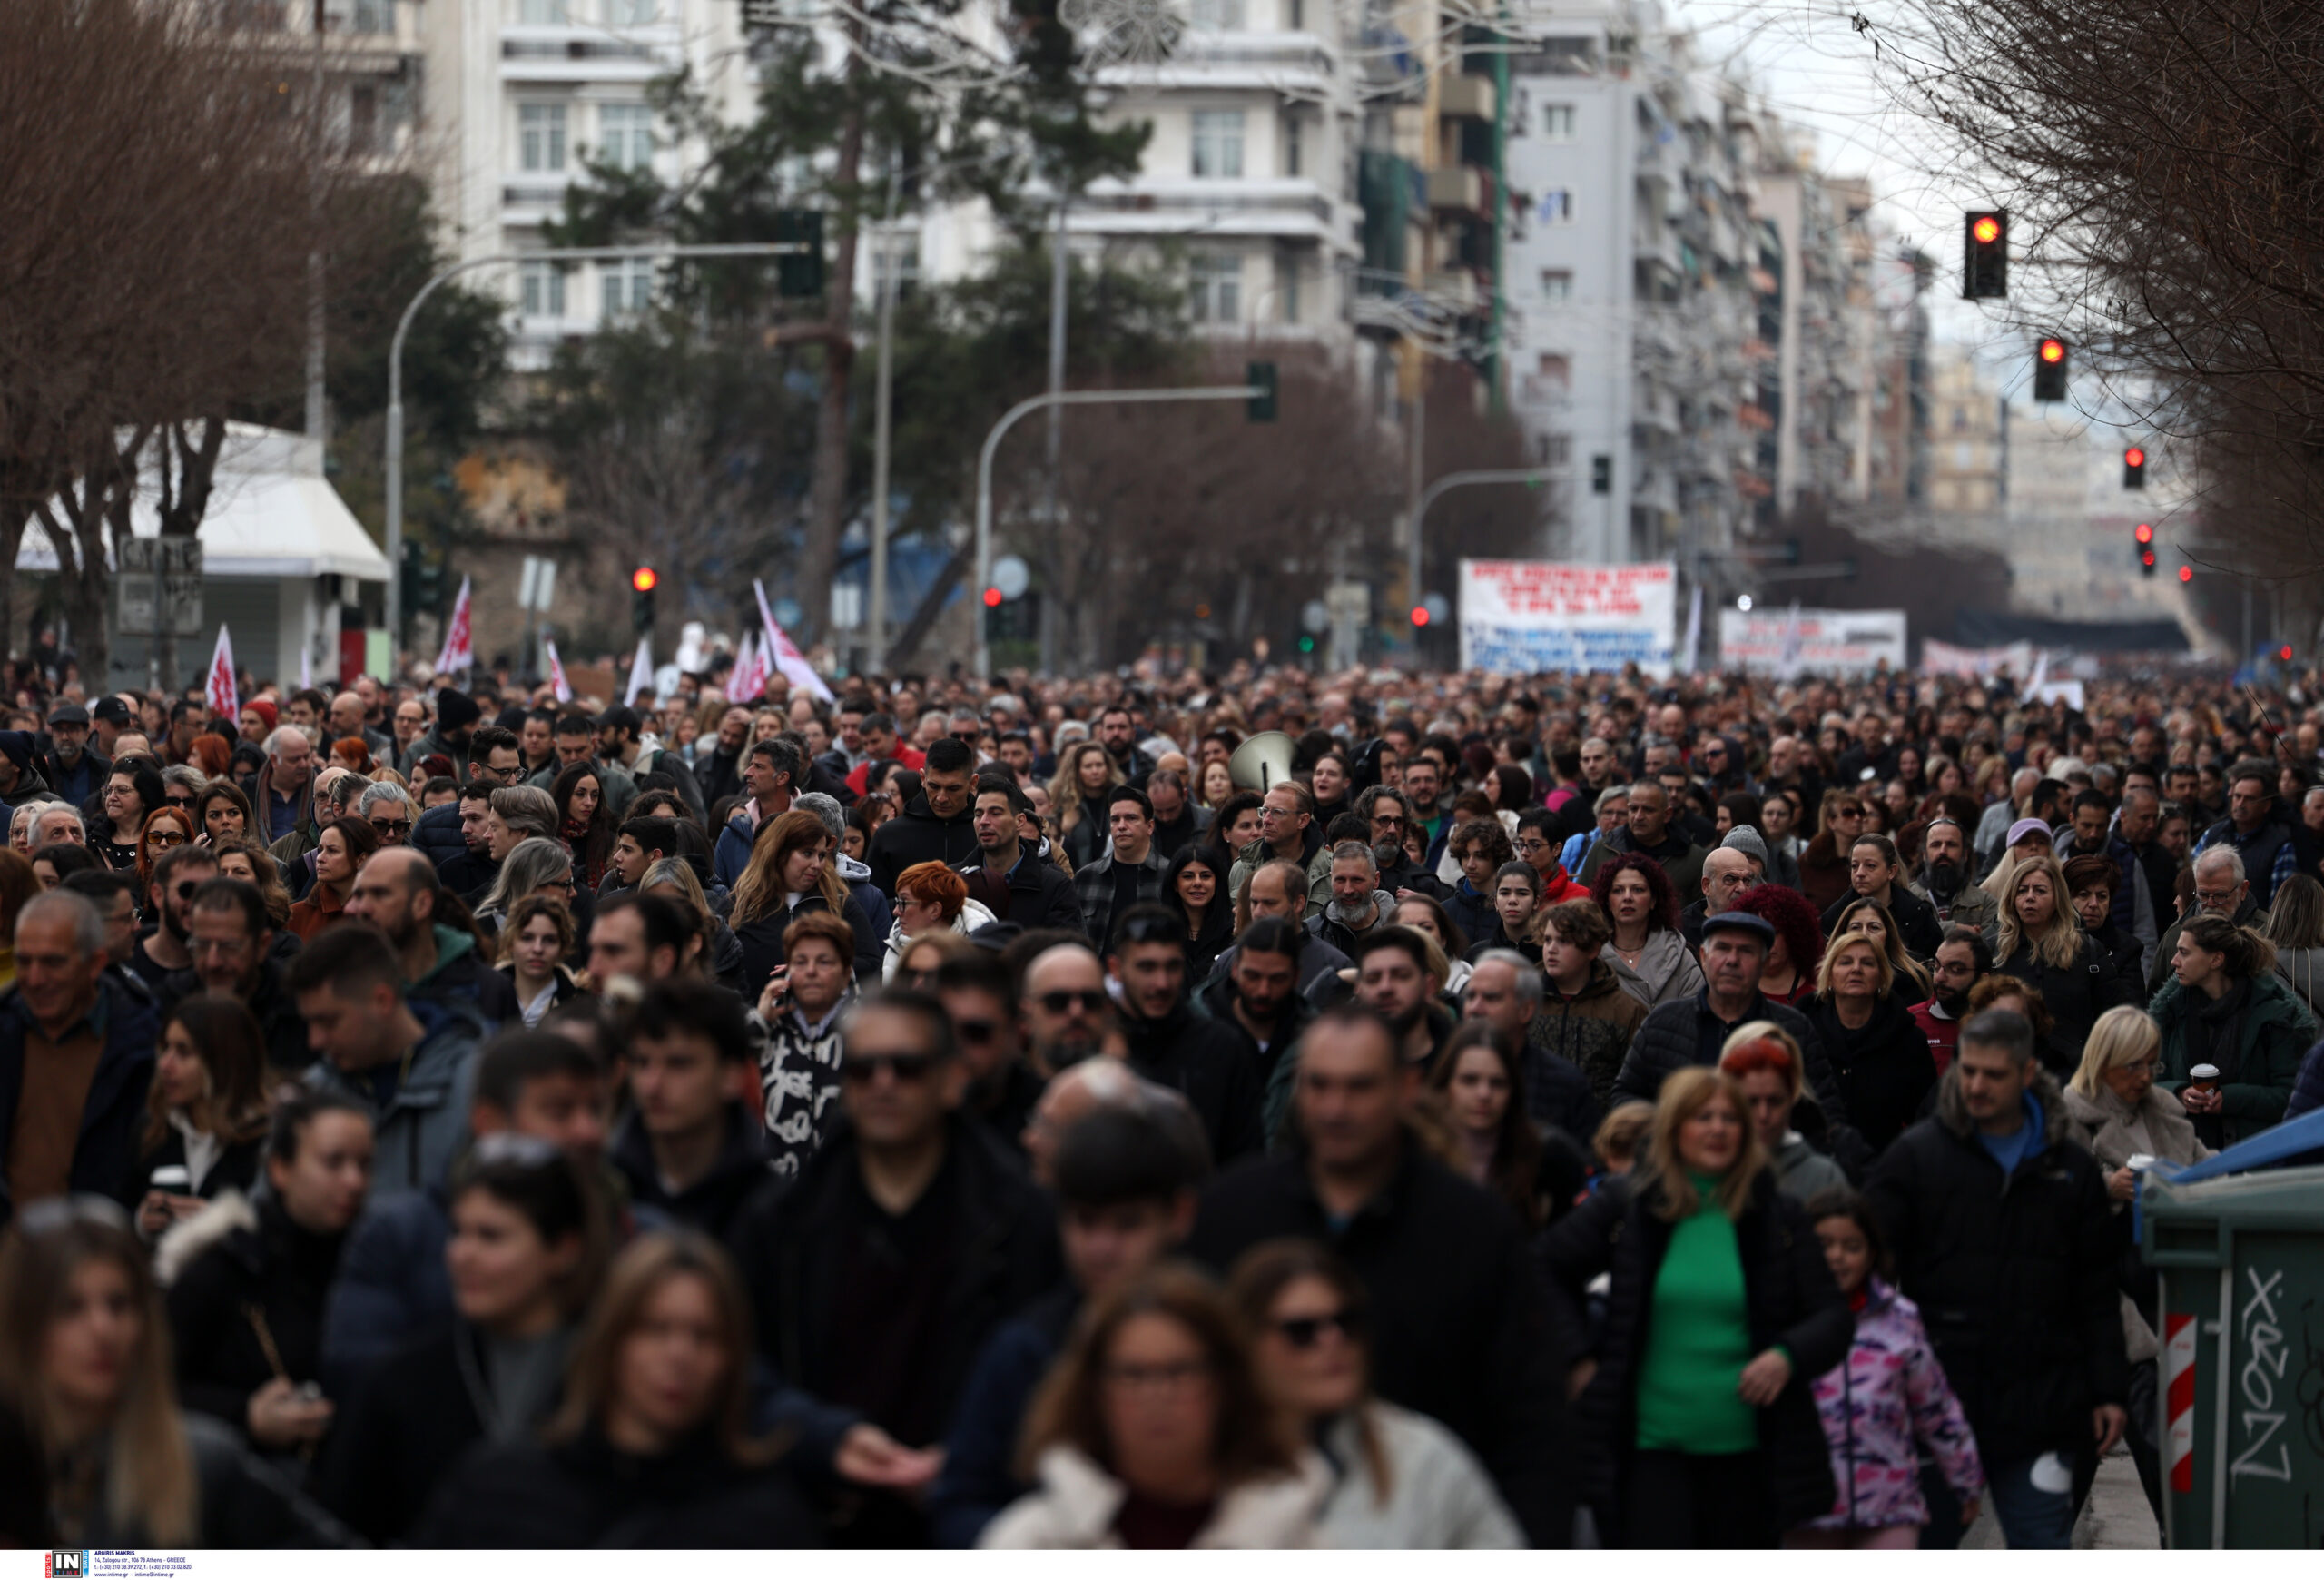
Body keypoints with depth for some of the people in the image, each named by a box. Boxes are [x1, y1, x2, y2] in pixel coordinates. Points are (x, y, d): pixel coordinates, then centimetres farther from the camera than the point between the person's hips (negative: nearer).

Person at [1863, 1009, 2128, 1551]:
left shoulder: (2071, 1168, 10)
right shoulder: (1917, 1156, 2)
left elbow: (2096, 1294, 14)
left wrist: (2108, 1392, 8)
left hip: (2038, 1408, 1)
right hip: (1936, 1400, -1)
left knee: (2043, 1549, 2)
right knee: (1926, 1549, 5)